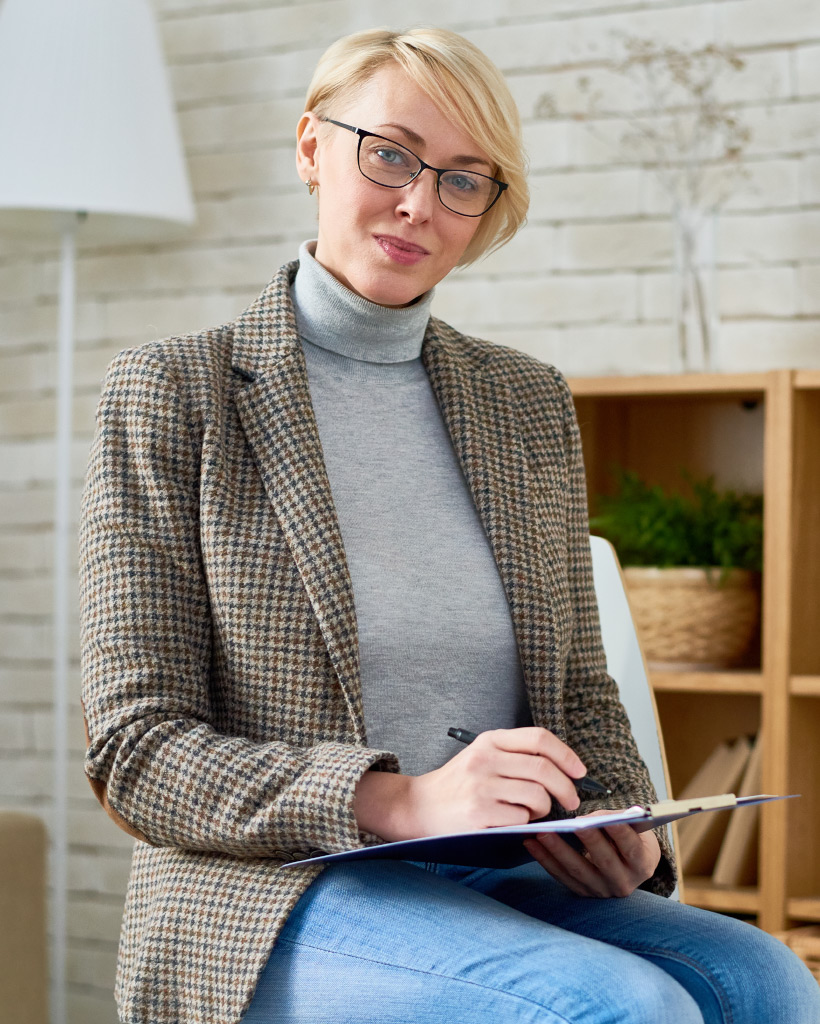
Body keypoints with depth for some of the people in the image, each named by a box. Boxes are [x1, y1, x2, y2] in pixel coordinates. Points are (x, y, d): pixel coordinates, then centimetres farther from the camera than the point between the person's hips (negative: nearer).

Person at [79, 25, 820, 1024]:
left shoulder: (529, 404, 14)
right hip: (274, 904, -4)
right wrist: (403, 802, -22)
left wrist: (625, 832, -7)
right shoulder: (168, 393, 1)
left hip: (506, 888, 5)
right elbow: (137, 748, -6)